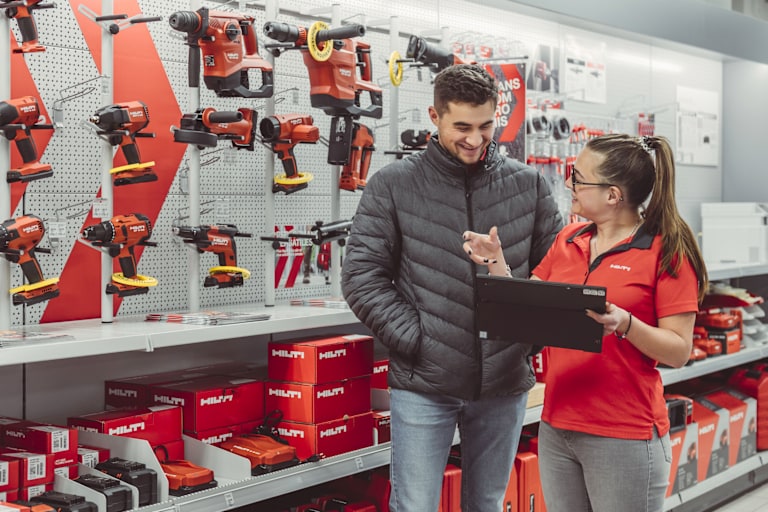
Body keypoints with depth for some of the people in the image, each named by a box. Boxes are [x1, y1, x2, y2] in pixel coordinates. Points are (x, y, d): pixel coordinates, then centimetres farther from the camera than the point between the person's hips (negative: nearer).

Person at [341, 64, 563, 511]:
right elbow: (363, 275, -5)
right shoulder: (393, 185, -4)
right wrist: (413, 339, -11)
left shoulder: (529, 185, 3)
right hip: (424, 384, -2)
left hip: (505, 384, 3)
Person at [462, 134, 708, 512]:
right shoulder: (568, 240, 8)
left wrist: (624, 323, -25)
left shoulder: (666, 251, -9)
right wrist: (496, 262, 1)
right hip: (557, 429, 6)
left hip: (624, 437, -5)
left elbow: (679, 351, -10)